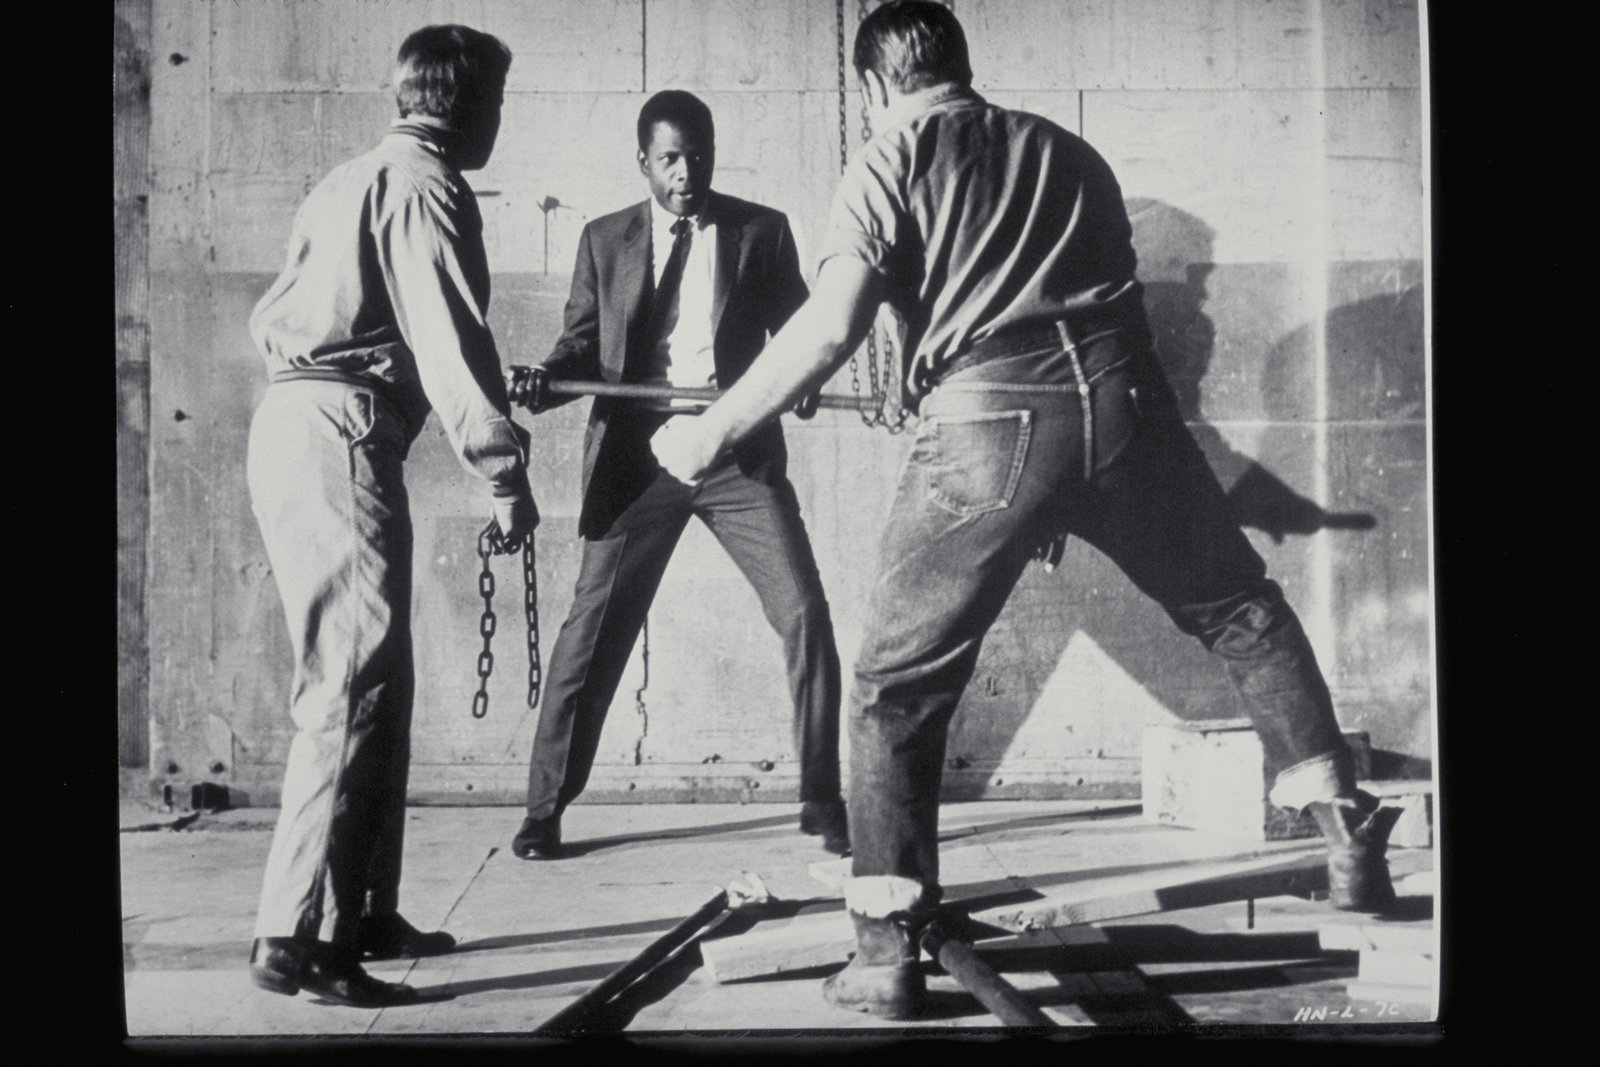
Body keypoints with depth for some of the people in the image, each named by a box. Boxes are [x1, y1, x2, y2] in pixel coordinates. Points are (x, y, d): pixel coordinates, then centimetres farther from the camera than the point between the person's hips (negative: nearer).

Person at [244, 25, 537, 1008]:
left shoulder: (352, 180, 23)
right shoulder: (424, 184, -6)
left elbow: (270, 319, 24)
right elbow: (449, 337, -15)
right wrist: (504, 473, -14)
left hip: (291, 425, 10)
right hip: (342, 439, -10)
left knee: (373, 684, 13)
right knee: (353, 689, -10)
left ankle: (365, 915, 19)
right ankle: (296, 942, -10)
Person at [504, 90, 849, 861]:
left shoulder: (761, 231, 8)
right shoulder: (606, 240, 11)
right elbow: (584, 340, 12)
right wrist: (546, 377, -9)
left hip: (738, 450, 0)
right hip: (638, 451, 0)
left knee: (804, 614, -7)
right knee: (593, 627, 0)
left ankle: (823, 801, 8)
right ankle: (544, 808, 13)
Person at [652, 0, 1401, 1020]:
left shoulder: (888, 162, 10)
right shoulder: (1068, 150, 23)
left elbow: (832, 325, -5)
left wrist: (714, 431, 2)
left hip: (989, 424, -3)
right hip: (1124, 399, 4)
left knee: (899, 687, 9)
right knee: (1242, 609, 24)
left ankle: (888, 953, 7)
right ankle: (1347, 835, 27)